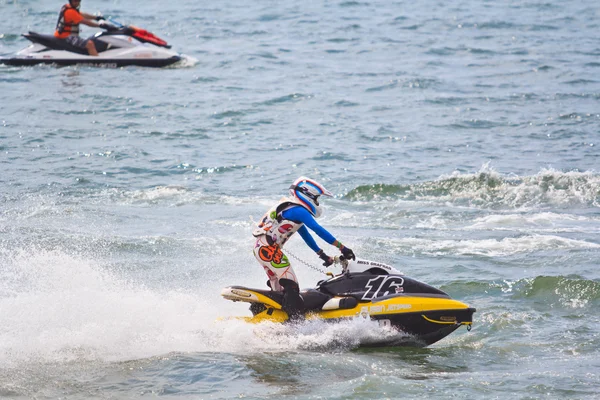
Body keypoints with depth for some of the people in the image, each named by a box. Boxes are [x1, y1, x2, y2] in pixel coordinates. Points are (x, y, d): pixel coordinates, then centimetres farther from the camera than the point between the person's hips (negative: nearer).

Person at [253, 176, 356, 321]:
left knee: (280, 290, 18)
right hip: (269, 248, -10)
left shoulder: (291, 208, 21)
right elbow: (319, 230, -18)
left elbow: (306, 236, 28)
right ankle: (297, 320, -22)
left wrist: (323, 255, 28)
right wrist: (342, 247, -18)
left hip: (260, 248, 10)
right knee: (291, 285, -15)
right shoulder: (298, 210, -11)